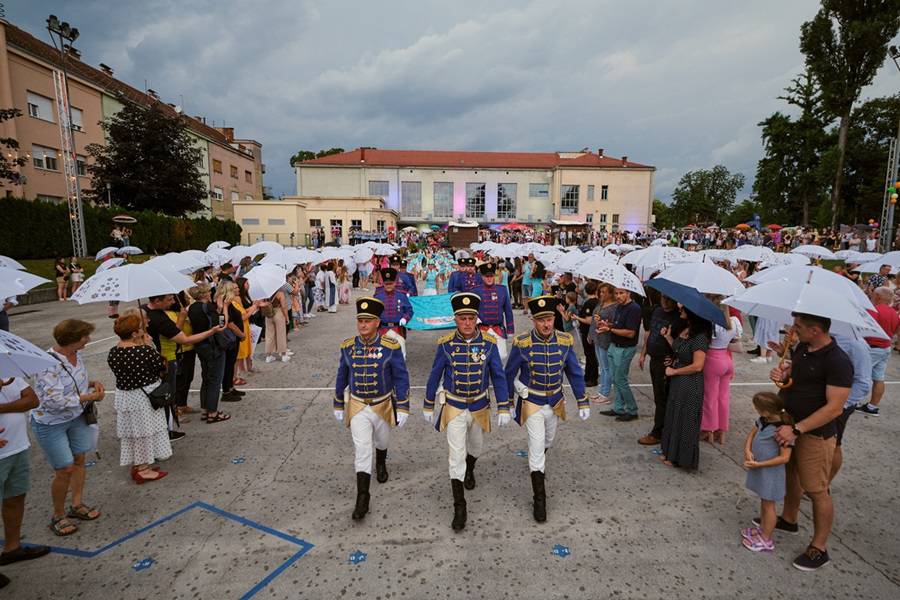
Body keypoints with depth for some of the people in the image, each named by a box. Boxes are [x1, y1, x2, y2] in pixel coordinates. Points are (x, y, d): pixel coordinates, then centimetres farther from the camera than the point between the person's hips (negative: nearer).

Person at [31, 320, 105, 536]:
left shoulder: (76, 354, -5)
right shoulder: (48, 364, -28)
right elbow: (55, 401, -31)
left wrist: (92, 382, -4)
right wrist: (89, 396, -24)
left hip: (76, 417, 7)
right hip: (51, 424, -7)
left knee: (79, 460, 15)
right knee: (65, 470, -1)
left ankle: (77, 505, 32)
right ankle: (58, 515, 22)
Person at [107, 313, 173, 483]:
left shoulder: (112, 353, -4)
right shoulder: (144, 351, -23)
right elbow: (162, 368, -11)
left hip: (123, 397, 6)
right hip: (145, 396, -6)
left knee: (131, 432, 18)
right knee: (145, 432, 7)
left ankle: (137, 465, 32)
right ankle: (144, 469, 17)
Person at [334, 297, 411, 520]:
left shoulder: (390, 347, -17)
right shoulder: (347, 347, -9)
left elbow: (401, 378, -11)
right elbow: (342, 377, 4)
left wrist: (403, 408, -13)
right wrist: (338, 406, 10)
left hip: (383, 405, 0)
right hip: (357, 407, 0)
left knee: (382, 441, 23)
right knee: (362, 451, -4)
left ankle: (381, 464, 57)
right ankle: (362, 499, 5)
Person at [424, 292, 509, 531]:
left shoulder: (489, 343, -13)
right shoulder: (445, 344, -14)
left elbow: (498, 377, -5)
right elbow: (435, 376, -3)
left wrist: (503, 409, -7)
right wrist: (428, 406, 4)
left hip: (479, 406, 2)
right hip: (454, 407, -2)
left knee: (475, 447, 24)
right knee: (457, 456, -4)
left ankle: (470, 471, 57)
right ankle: (459, 508, 9)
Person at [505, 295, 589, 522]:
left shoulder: (565, 341, -12)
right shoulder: (522, 344, -19)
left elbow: (575, 373, -1)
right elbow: (510, 374, -6)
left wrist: (583, 402, -1)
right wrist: (508, 403, 1)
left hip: (556, 403, 4)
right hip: (532, 403, -4)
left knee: (548, 442, 24)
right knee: (537, 448, -5)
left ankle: (535, 463, 57)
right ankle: (539, 500, 10)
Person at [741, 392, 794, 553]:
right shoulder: (764, 420, -5)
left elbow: (784, 457, -25)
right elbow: (752, 433, 8)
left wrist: (759, 464, -23)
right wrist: (747, 450, -9)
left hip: (770, 472, -7)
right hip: (759, 469, 7)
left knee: (768, 505, 9)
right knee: (763, 501, 23)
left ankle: (766, 540, 24)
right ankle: (762, 529, 41)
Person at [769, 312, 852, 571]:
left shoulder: (838, 362, -23)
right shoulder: (802, 348, 1)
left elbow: (834, 407, -25)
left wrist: (796, 429, -26)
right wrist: (782, 374, -5)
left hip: (815, 434, -8)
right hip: (790, 425, 8)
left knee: (817, 491, 4)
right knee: (790, 474, 23)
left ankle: (819, 549, 20)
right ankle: (788, 520, 43)